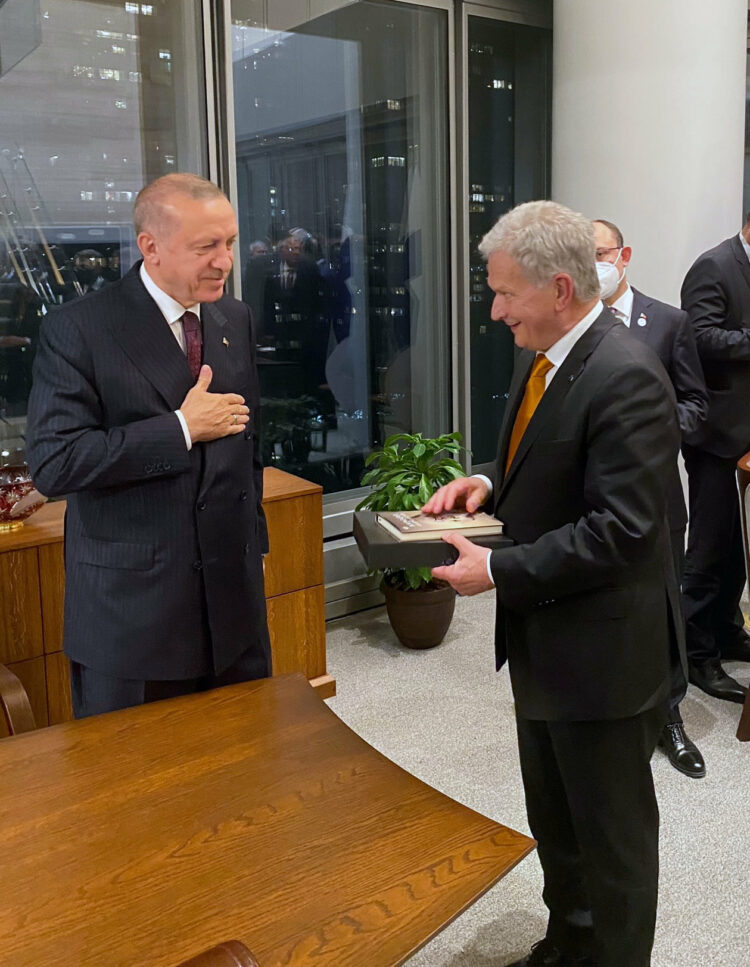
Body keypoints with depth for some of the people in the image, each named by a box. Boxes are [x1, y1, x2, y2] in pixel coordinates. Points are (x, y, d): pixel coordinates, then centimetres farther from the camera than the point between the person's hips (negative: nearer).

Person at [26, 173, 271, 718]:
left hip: (235, 599, 5)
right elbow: (53, 463, -20)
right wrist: (181, 428, -19)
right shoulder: (79, 330, -11)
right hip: (130, 612, -5)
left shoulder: (236, 320, 8)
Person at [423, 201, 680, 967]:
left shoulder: (626, 378, -24)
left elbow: (620, 529, -27)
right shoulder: (539, 356, 5)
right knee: (553, 820, 25)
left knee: (611, 834, 12)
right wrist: (491, 487, -2)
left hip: (602, 647, -9)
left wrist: (498, 571, -24)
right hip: (545, 636, 9)